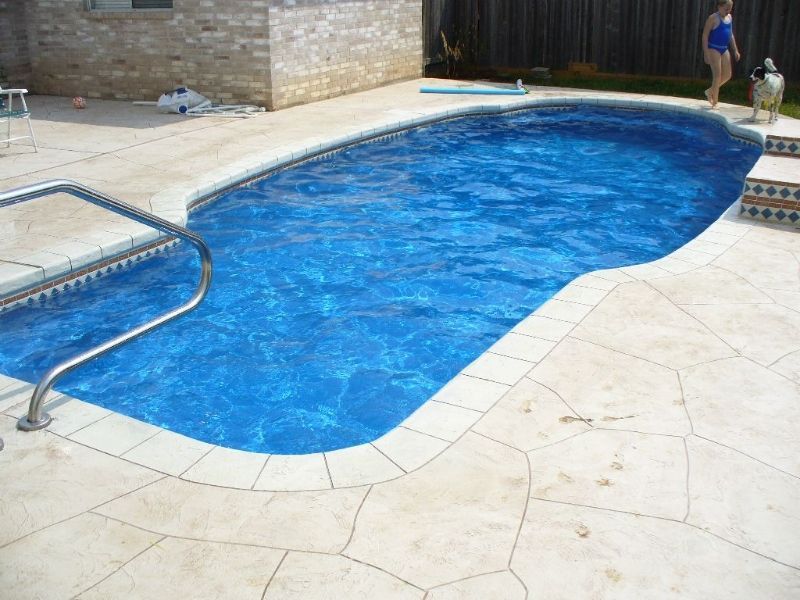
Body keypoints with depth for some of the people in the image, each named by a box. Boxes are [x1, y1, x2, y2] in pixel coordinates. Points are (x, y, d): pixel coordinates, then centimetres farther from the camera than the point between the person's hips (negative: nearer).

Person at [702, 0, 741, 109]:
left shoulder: (729, 17, 10)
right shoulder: (713, 18, -12)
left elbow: (731, 34, 19)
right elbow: (705, 35, -13)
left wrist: (735, 50, 16)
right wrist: (706, 53, -18)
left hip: (725, 49, 8)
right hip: (714, 49, -8)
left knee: (727, 75, 9)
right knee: (717, 75, -9)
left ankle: (710, 91, 28)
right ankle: (714, 102, -3)